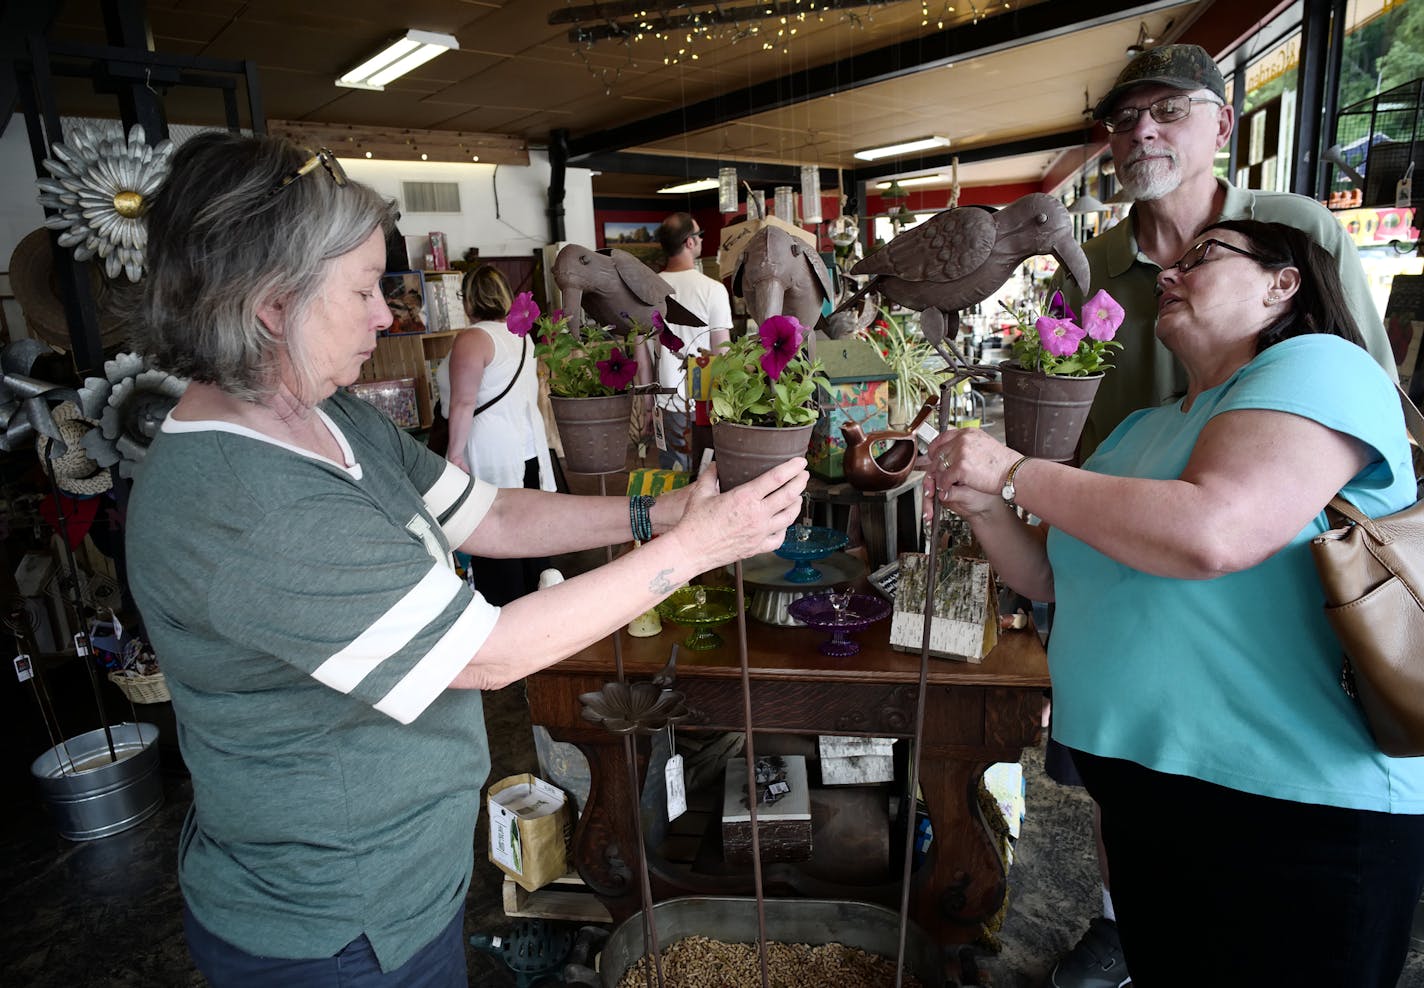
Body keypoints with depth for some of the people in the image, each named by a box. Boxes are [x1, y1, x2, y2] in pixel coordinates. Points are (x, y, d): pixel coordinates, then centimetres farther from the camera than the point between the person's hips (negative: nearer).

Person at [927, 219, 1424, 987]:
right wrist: (985, 509, -6)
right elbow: (1051, 578, 14)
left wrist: (1014, 472, -20)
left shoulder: (1318, 368, -11)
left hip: (1302, 809, -7)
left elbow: (1212, 534, -30)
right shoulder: (1140, 431, 11)